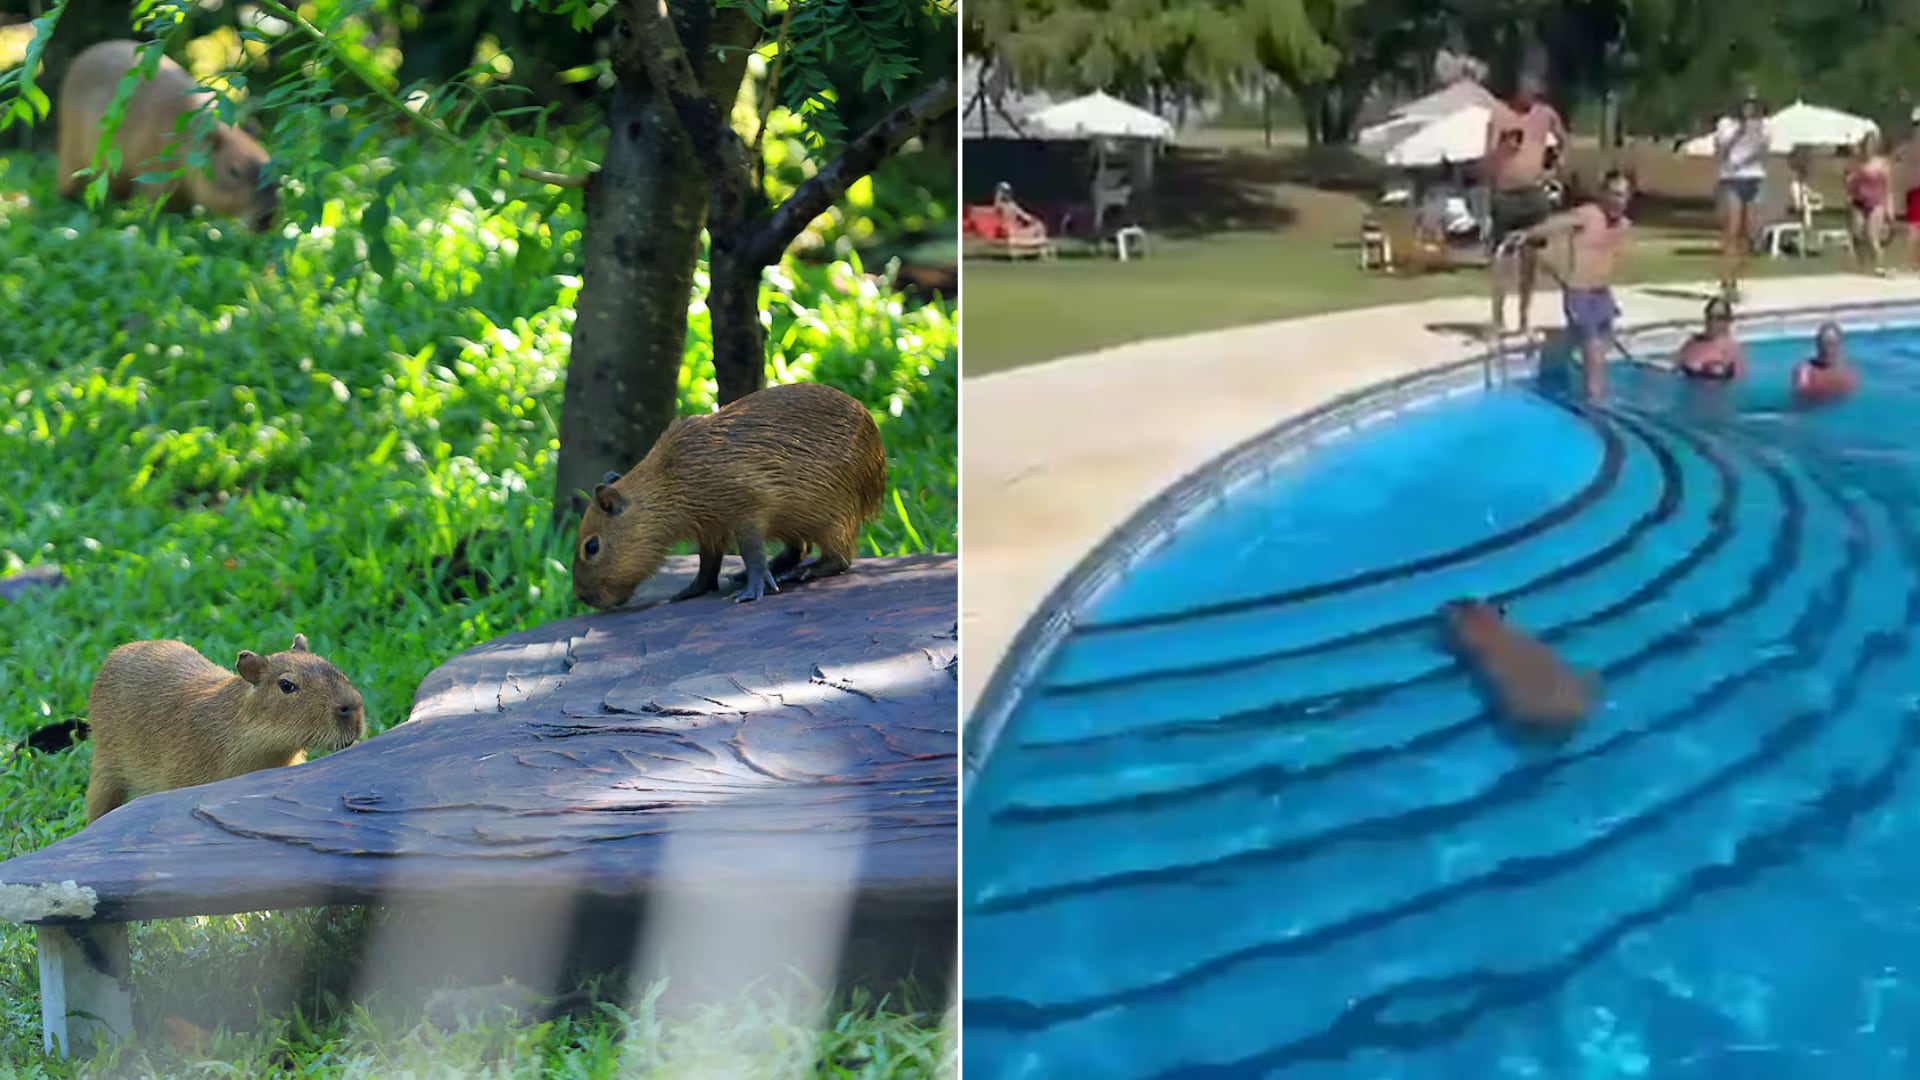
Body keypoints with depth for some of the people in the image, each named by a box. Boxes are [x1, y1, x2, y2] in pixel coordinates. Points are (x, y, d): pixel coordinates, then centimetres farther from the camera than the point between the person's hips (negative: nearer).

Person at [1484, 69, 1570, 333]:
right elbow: (1488, 159, -9)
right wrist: (1502, 150, -29)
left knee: (1531, 255, 9)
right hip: (1506, 195, -4)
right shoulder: (1499, 114, -7)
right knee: (1502, 256, -7)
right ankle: (1498, 318, -3)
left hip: (1535, 194, 4)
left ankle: (1525, 315, 19)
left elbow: (1565, 143, 21)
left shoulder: (1546, 114, 4)